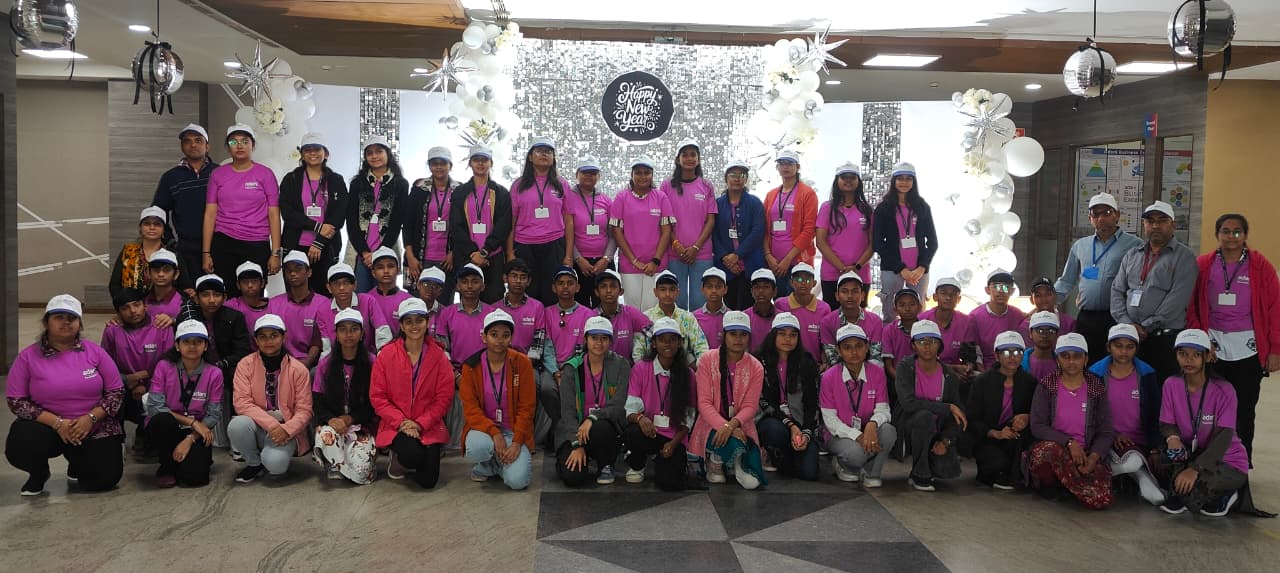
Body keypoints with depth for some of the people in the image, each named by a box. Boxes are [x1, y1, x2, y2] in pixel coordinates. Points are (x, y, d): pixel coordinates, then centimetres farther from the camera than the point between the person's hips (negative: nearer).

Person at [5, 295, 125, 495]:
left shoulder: (94, 352, 0)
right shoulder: (28, 357, -3)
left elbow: (116, 391, 0)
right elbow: (15, 401, -6)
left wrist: (91, 417, -16)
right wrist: (56, 422, -18)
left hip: (94, 430, 1)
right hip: (47, 428, -1)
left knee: (105, 478, -15)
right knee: (19, 445, -31)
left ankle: (77, 465, 25)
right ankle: (39, 474, 7)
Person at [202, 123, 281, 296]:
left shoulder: (265, 174, 3)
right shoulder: (218, 174, 8)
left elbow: (274, 215, 0)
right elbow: (210, 214, 7)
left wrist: (276, 253, -6)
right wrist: (206, 253, 1)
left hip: (257, 246, -1)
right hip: (223, 245, 1)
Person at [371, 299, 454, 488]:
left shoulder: (438, 355, 0)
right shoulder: (387, 354, -3)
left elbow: (444, 397, -1)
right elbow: (377, 396, -3)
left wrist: (420, 423, -13)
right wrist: (401, 422, -14)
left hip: (429, 427, 2)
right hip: (395, 426, -1)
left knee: (428, 480, -12)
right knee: (412, 456, -32)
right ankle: (398, 457, 7)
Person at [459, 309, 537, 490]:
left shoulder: (522, 363, -6)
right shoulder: (471, 366, -4)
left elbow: (526, 407, -6)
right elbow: (471, 408, -7)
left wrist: (517, 442, -16)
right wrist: (494, 433, -21)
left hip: (514, 430, 0)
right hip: (484, 426, 0)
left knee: (517, 480, -23)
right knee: (477, 447, -36)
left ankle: (501, 461, 13)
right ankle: (484, 467, 2)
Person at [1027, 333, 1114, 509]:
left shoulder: (1096, 388, 8)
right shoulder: (1046, 386, 3)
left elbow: (1106, 432, 4)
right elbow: (1037, 427, -6)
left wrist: (1094, 457, -14)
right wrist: (1068, 442, -19)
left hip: (1085, 456, 2)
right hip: (1052, 447, -2)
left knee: (1101, 500, -26)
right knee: (1050, 449, -40)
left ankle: (1064, 484, 5)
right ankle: (1050, 486, -8)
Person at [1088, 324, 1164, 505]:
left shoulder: (1147, 375, 5)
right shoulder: (1096, 374, 3)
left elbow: (1154, 416, 5)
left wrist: (1154, 449, -8)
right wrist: (1112, 435, -11)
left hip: (1139, 442, 1)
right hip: (1108, 441, -1)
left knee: (1133, 462, -34)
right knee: (1133, 463, -34)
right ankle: (1141, 474, -7)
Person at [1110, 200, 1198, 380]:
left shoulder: (1184, 257, 1)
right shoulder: (1132, 256, 18)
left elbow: (1177, 300, -10)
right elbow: (1117, 291, 11)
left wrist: (1146, 327, -13)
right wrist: (1128, 323, -5)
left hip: (1167, 338, -4)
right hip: (1130, 338, 5)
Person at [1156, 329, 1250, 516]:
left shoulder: (1223, 390, -16)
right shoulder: (1171, 385, -4)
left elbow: (1223, 437, -21)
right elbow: (1167, 424, -2)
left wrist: (1195, 469, -33)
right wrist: (1172, 438, -28)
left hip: (1228, 461, -4)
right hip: (1190, 453, 5)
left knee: (1190, 487, -30)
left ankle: (1224, 494, 2)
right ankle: (1180, 496, -2)